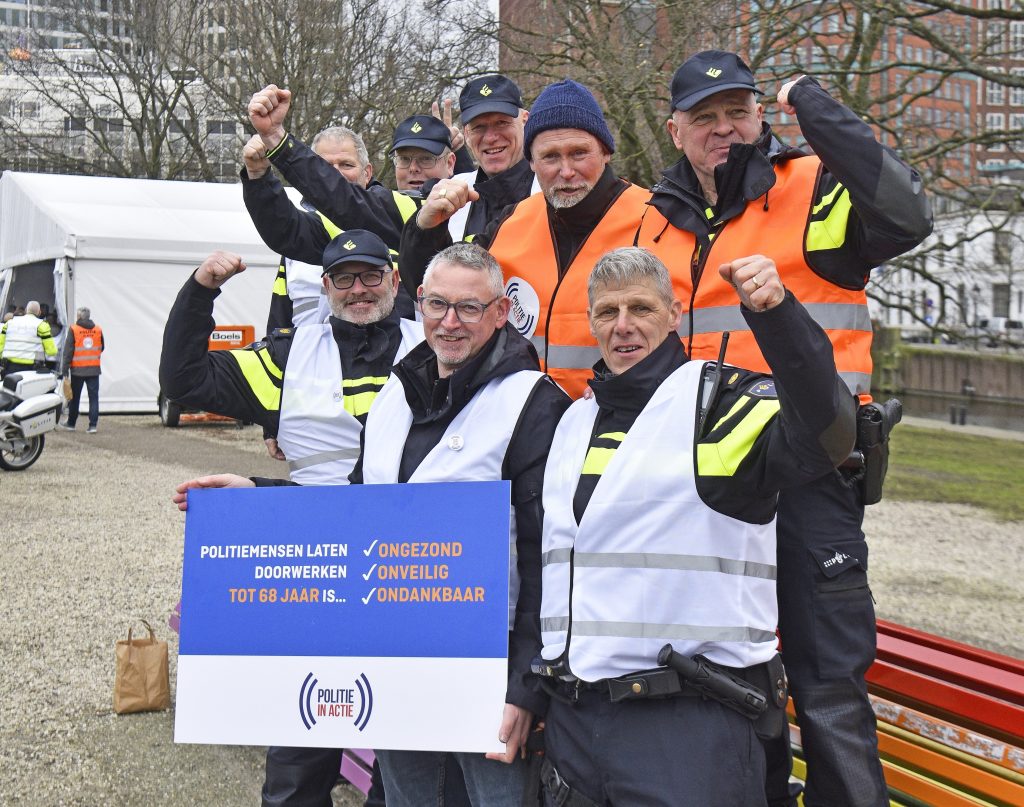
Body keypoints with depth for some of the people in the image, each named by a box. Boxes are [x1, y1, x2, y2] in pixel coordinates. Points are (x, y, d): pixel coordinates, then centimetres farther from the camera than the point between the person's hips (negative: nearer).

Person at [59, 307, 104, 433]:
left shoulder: (74, 330, -7)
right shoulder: (98, 330, 4)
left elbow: (68, 351, -8)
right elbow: (102, 348, 17)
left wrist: (65, 368, -5)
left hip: (78, 369, -2)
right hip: (94, 369, 2)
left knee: (75, 397, 10)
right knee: (93, 397, 3)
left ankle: (71, 423, 20)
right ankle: (93, 425, -2)